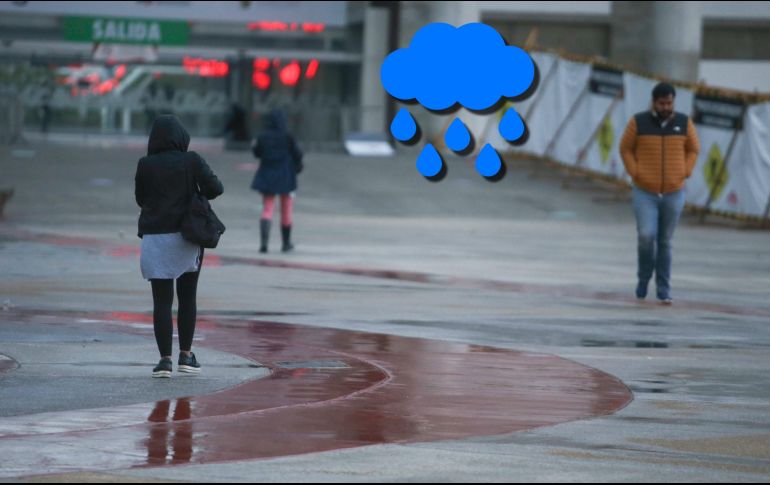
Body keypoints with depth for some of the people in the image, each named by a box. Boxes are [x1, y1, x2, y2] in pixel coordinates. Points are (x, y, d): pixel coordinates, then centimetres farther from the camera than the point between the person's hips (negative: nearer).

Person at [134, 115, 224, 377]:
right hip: (187, 237, 1)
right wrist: (199, 195, 7)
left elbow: (141, 198, 6)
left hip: (155, 238, -1)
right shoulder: (192, 161, -6)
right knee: (187, 297, 14)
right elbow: (215, 187, -12)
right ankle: (186, 355, 13)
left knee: (162, 300, 1)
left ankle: (165, 359, -6)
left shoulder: (145, 165, -4)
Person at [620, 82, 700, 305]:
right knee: (646, 236, -15)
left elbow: (693, 149, 11)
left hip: (674, 194, 2)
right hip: (645, 193, -1)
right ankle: (644, 277, 11)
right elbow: (625, 148, 3)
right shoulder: (638, 122, -8)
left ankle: (664, 291, 14)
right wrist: (635, 174, -7)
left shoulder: (684, 122, -3)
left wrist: (684, 174, -2)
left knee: (664, 242, 6)